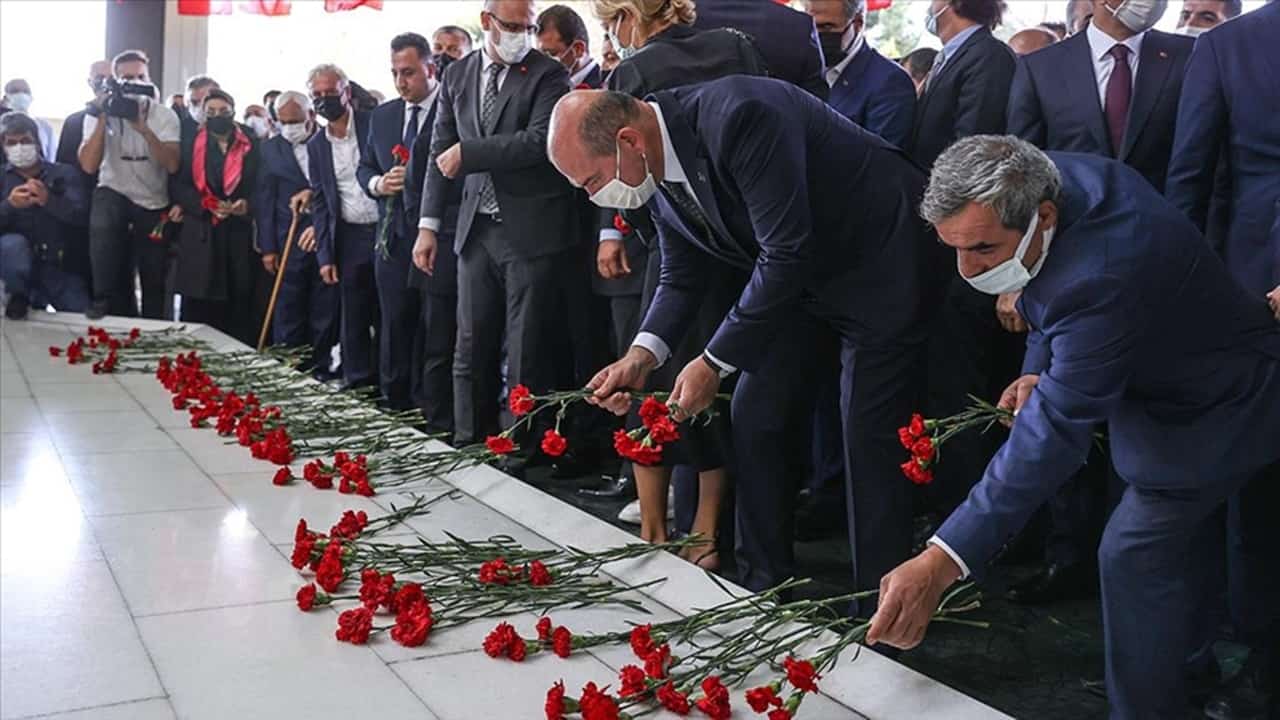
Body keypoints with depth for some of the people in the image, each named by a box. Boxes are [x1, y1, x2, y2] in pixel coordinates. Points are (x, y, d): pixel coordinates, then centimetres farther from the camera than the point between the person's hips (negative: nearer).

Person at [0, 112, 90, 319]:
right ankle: (18, 296, -5)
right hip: (18, 262, -1)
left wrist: (49, 200, -28)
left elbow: (82, 216, -10)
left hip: (58, 265, 1)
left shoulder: (64, 174, 4)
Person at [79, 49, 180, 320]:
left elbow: (172, 165, -23)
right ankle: (104, 299, -19)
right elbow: (88, 165, -20)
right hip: (114, 195, -1)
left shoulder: (165, 116, -9)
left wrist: (144, 128, -32)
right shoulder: (99, 114, -8)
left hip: (155, 205, 1)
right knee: (101, 220, -34)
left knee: (155, 279, 4)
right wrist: (103, 120, -26)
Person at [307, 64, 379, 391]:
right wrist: (325, 255, 5)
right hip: (349, 238, 4)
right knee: (353, 318, 7)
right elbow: (320, 203, 10)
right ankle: (358, 384, 17)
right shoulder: (316, 145, 8)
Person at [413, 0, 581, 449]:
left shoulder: (547, 74, -3)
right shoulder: (457, 75, 12)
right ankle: (469, 441, 20)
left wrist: (467, 153, -14)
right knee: (472, 348, 9)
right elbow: (440, 152, 12)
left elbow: (539, 141, -18)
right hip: (476, 228, 5)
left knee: (526, 350, 1)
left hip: (532, 230, -5)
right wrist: (429, 224, 7)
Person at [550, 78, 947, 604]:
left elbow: (786, 254, -32)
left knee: (869, 435, -7)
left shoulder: (738, 116, -33)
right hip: (802, 276, 8)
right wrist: (643, 354, -14)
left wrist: (714, 362, -26)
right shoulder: (657, 169, -6)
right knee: (754, 417, 6)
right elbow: (682, 279, 4)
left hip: (883, 260, -8)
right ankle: (761, 585, 20)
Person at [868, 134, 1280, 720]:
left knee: (1135, 559, -7)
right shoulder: (1046, 179, -15)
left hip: (1218, 413, -9)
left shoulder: (1104, 274, -42)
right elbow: (1050, 293, 6)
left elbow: (1056, 429, -45)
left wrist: (940, 563, -50)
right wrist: (1039, 368, -13)